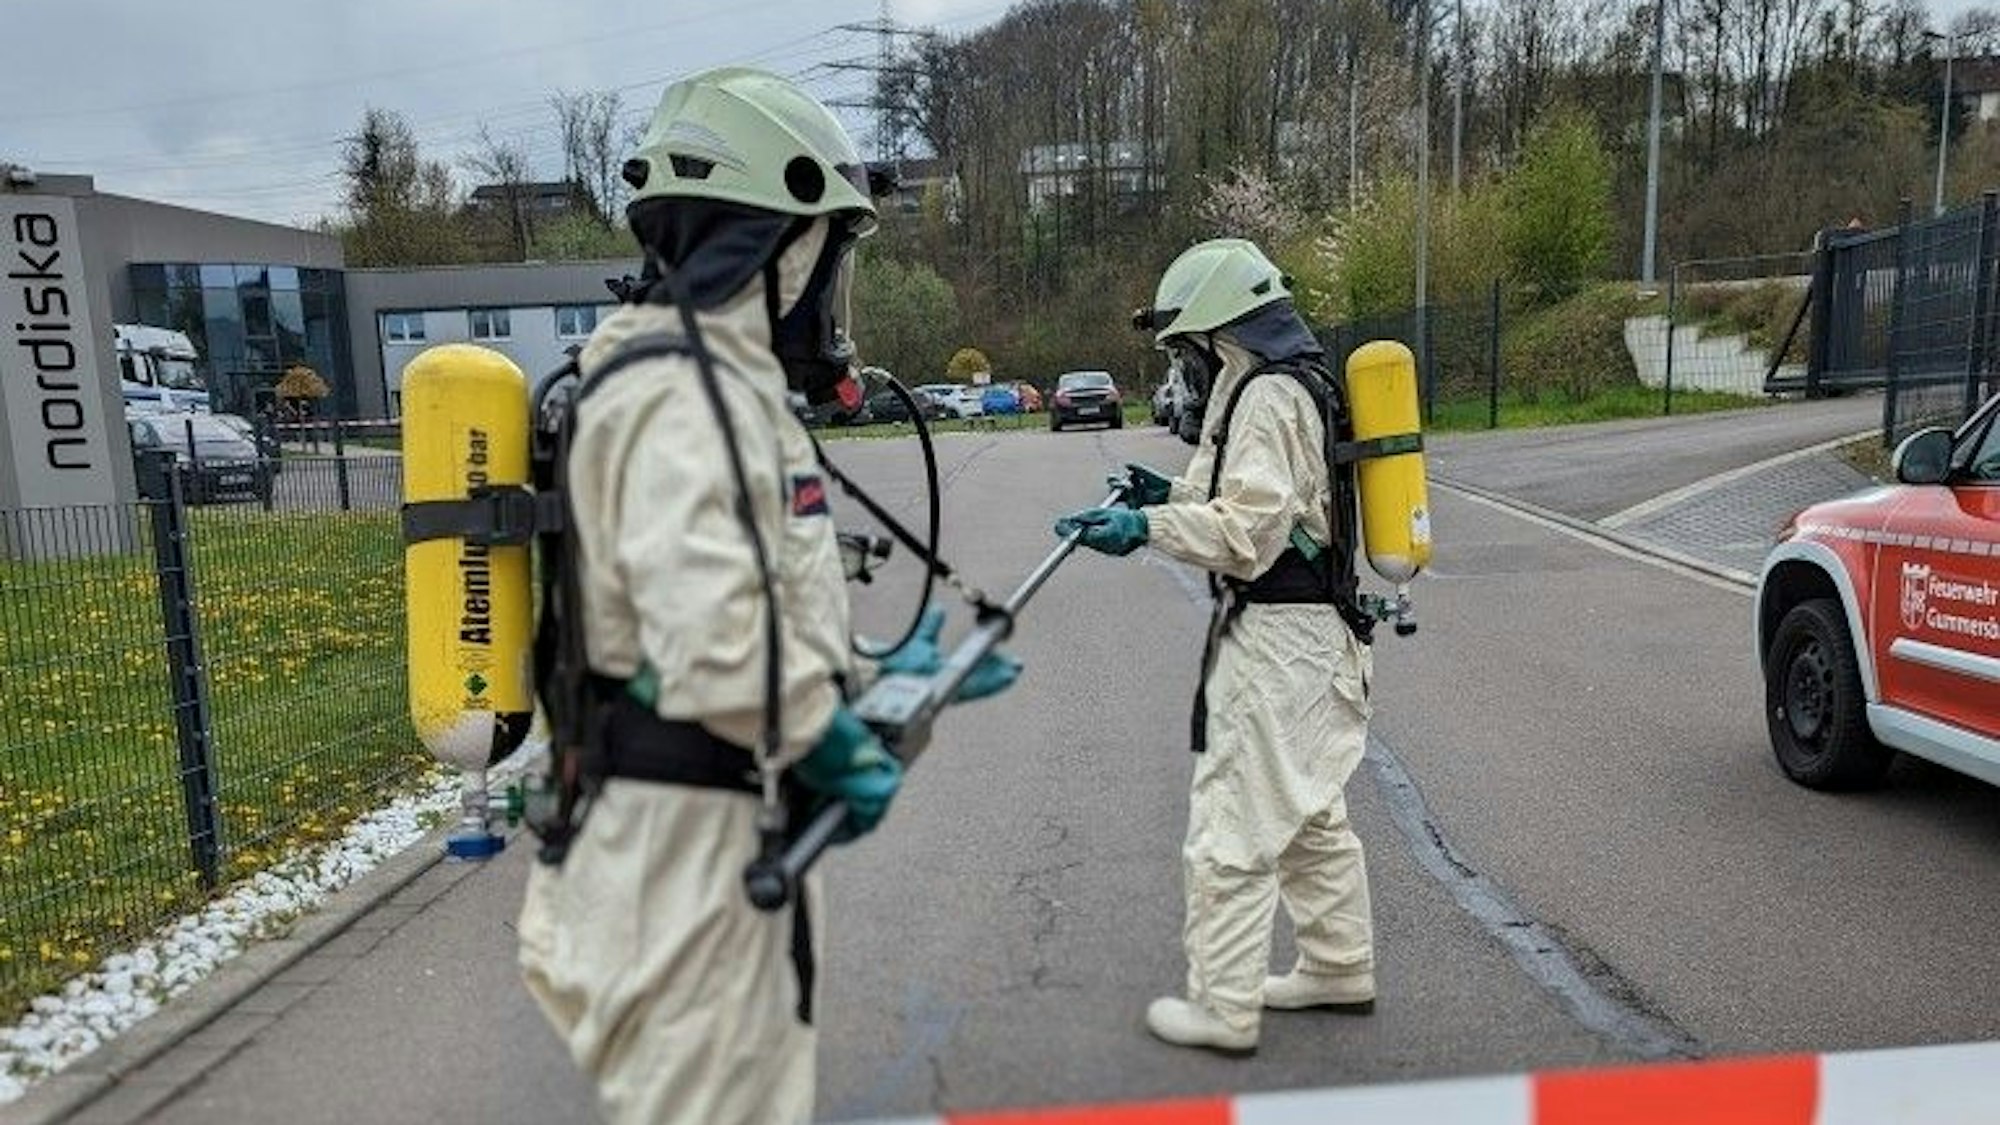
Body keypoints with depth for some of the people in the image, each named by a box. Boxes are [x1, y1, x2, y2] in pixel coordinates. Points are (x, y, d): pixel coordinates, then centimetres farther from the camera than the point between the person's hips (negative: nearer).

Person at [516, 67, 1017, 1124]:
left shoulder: (719, 380, 14)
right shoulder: (682, 395, -20)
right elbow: (717, 648, -30)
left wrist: (870, 680, 14)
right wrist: (839, 750, -15)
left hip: (730, 831, 10)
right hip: (691, 837, -10)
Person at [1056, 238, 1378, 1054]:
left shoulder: (1269, 396, -16)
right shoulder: (1286, 387, 16)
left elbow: (1251, 530, -23)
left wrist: (1149, 526, -28)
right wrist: (1176, 496, 10)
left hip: (1276, 635, -11)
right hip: (1307, 628, 11)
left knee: (1232, 828, -3)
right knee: (1310, 816, 20)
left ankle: (1222, 1009, 6)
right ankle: (1339, 968, 33)